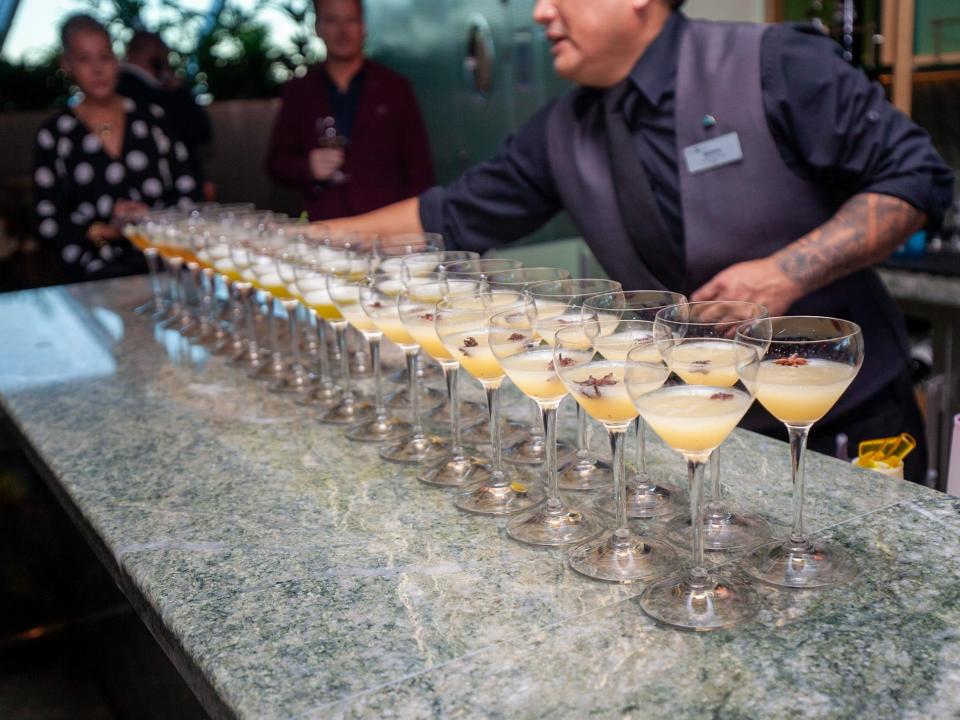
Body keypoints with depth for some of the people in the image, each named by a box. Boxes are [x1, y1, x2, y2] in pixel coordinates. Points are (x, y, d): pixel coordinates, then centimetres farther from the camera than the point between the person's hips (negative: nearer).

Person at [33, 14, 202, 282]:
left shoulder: (151, 117, 15)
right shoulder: (53, 134, 10)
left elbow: (187, 191, 13)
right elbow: (47, 222, 7)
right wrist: (105, 231, -8)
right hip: (99, 268, -1)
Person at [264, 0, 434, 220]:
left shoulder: (396, 88, 10)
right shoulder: (298, 92, 13)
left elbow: (420, 170, 8)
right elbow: (276, 162, 16)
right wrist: (308, 168, -4)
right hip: (322, 226, 1)